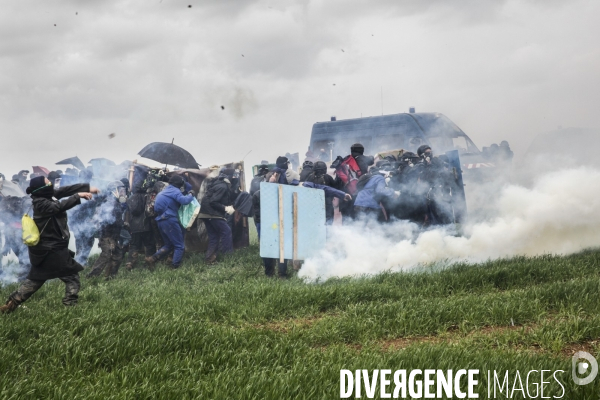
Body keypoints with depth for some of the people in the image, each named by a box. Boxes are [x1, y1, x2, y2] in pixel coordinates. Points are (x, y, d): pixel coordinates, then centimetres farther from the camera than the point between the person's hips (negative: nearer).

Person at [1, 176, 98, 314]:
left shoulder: (47, 197, 3)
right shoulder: (41, 203, -21)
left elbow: (65, 190, 2)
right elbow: (60, 206, -36)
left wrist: (87, 188, -2)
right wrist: (78, 196, -32)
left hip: (44, 249, 10)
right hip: (53, 250, -10)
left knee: (35, 278, 18)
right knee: (72, 277, 1)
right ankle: (70, 307, -1)